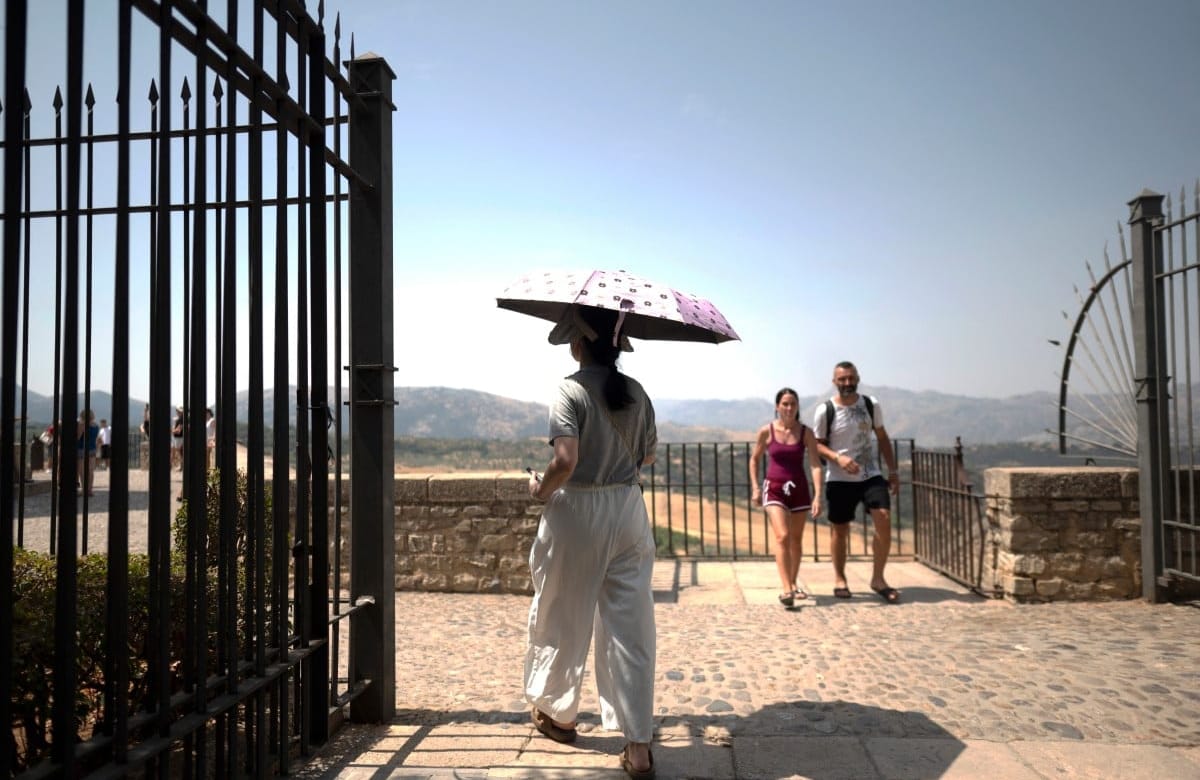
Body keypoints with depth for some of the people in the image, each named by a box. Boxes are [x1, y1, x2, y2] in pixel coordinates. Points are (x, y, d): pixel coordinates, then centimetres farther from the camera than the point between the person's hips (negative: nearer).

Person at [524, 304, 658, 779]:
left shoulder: (571, 391, -14)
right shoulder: (636, 392, 4)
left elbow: (566, 459, -25)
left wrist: (540, 490, -7)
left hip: (576, 513, -4)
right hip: (628, 512, 5)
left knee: (563, 619, 16)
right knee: (630, 627, 6)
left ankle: (557, 713, 36)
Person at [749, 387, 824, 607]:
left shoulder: (806, 432, -5)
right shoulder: (766, 431, -5)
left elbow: (815, 465, -10)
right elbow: (754, 459, 8)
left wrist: (817, 496, -19)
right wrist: (755, 487, 1)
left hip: (799, 489, 2)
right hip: (774, 489, -2)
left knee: (796, 540, 13)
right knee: (782, 536, -17)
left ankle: (793, 583, 30)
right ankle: (786, 588, -18)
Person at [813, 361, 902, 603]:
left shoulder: (871, 405, 2)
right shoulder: (825, 411, -7)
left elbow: (882, 438, 12)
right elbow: (817, 445, -3)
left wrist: (893, 471, 7)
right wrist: (838, 458, -22)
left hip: (871, 475, 2)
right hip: (839, 480, -2)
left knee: (884, 520, -13)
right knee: (840, 530, 5)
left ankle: (878, 578, 1)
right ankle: (839, 579, 26)